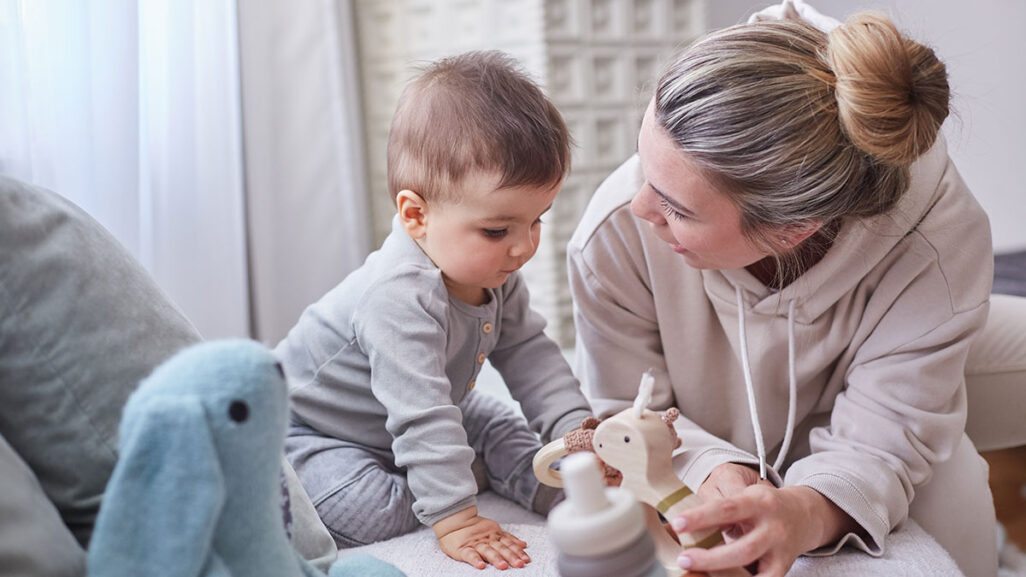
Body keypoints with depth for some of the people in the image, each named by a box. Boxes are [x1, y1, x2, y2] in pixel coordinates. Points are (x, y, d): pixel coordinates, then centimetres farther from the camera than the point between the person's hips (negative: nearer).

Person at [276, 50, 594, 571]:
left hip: (414, 420, 8)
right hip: (309, 431, -8)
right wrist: (453, 518, -40)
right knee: (369, 511, -28)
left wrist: (576, 428, -13)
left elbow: (529, 352, -1)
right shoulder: (400, 296, -41)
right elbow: (421, 419, -41)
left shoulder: (494, 274, -11)